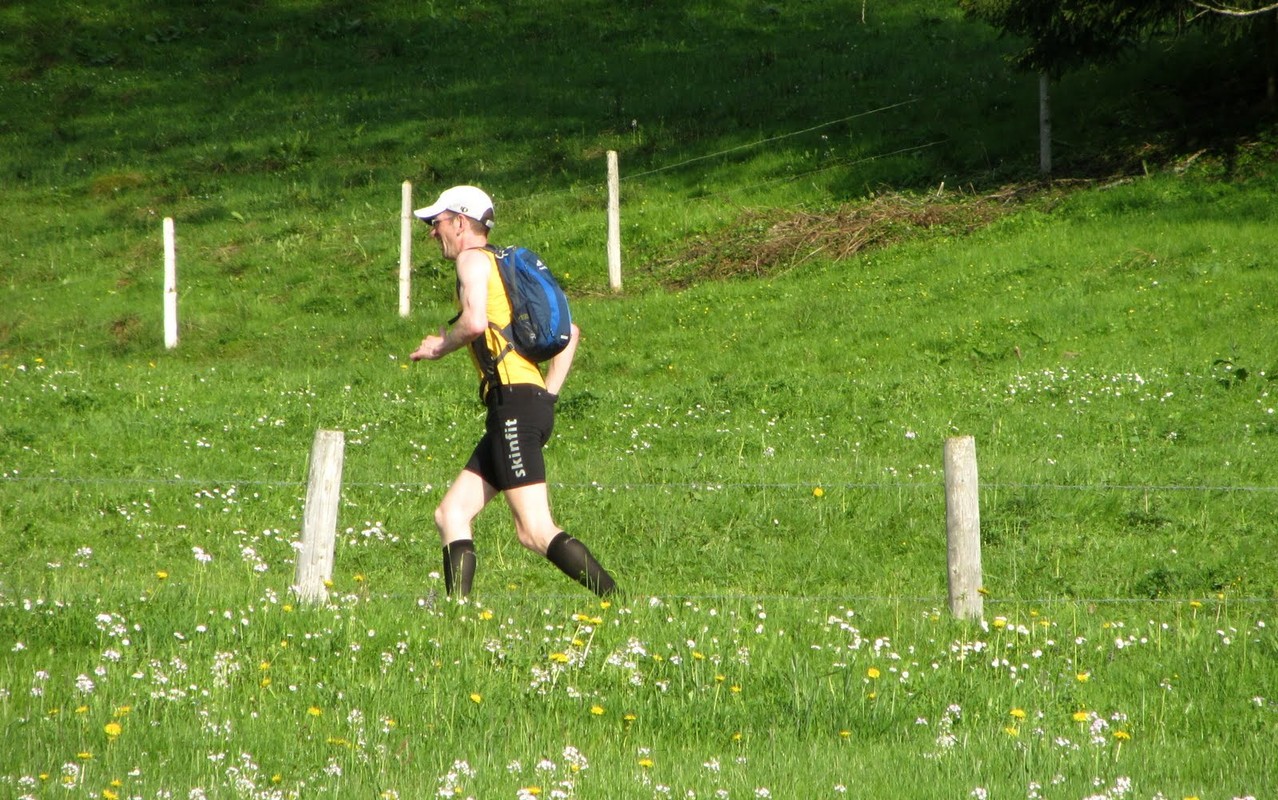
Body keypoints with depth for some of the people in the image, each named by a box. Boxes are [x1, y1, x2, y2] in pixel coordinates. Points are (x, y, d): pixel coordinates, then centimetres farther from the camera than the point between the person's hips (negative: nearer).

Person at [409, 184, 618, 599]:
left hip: (514, 402, -10)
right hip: (533, 402, 10)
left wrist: (440, 346, -1)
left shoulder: (474, 259, -1)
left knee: (536, 532, -15)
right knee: (451, 515, 8)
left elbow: (475, 323, -20)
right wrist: (549, 393, 23)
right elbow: (570, 332, 28)